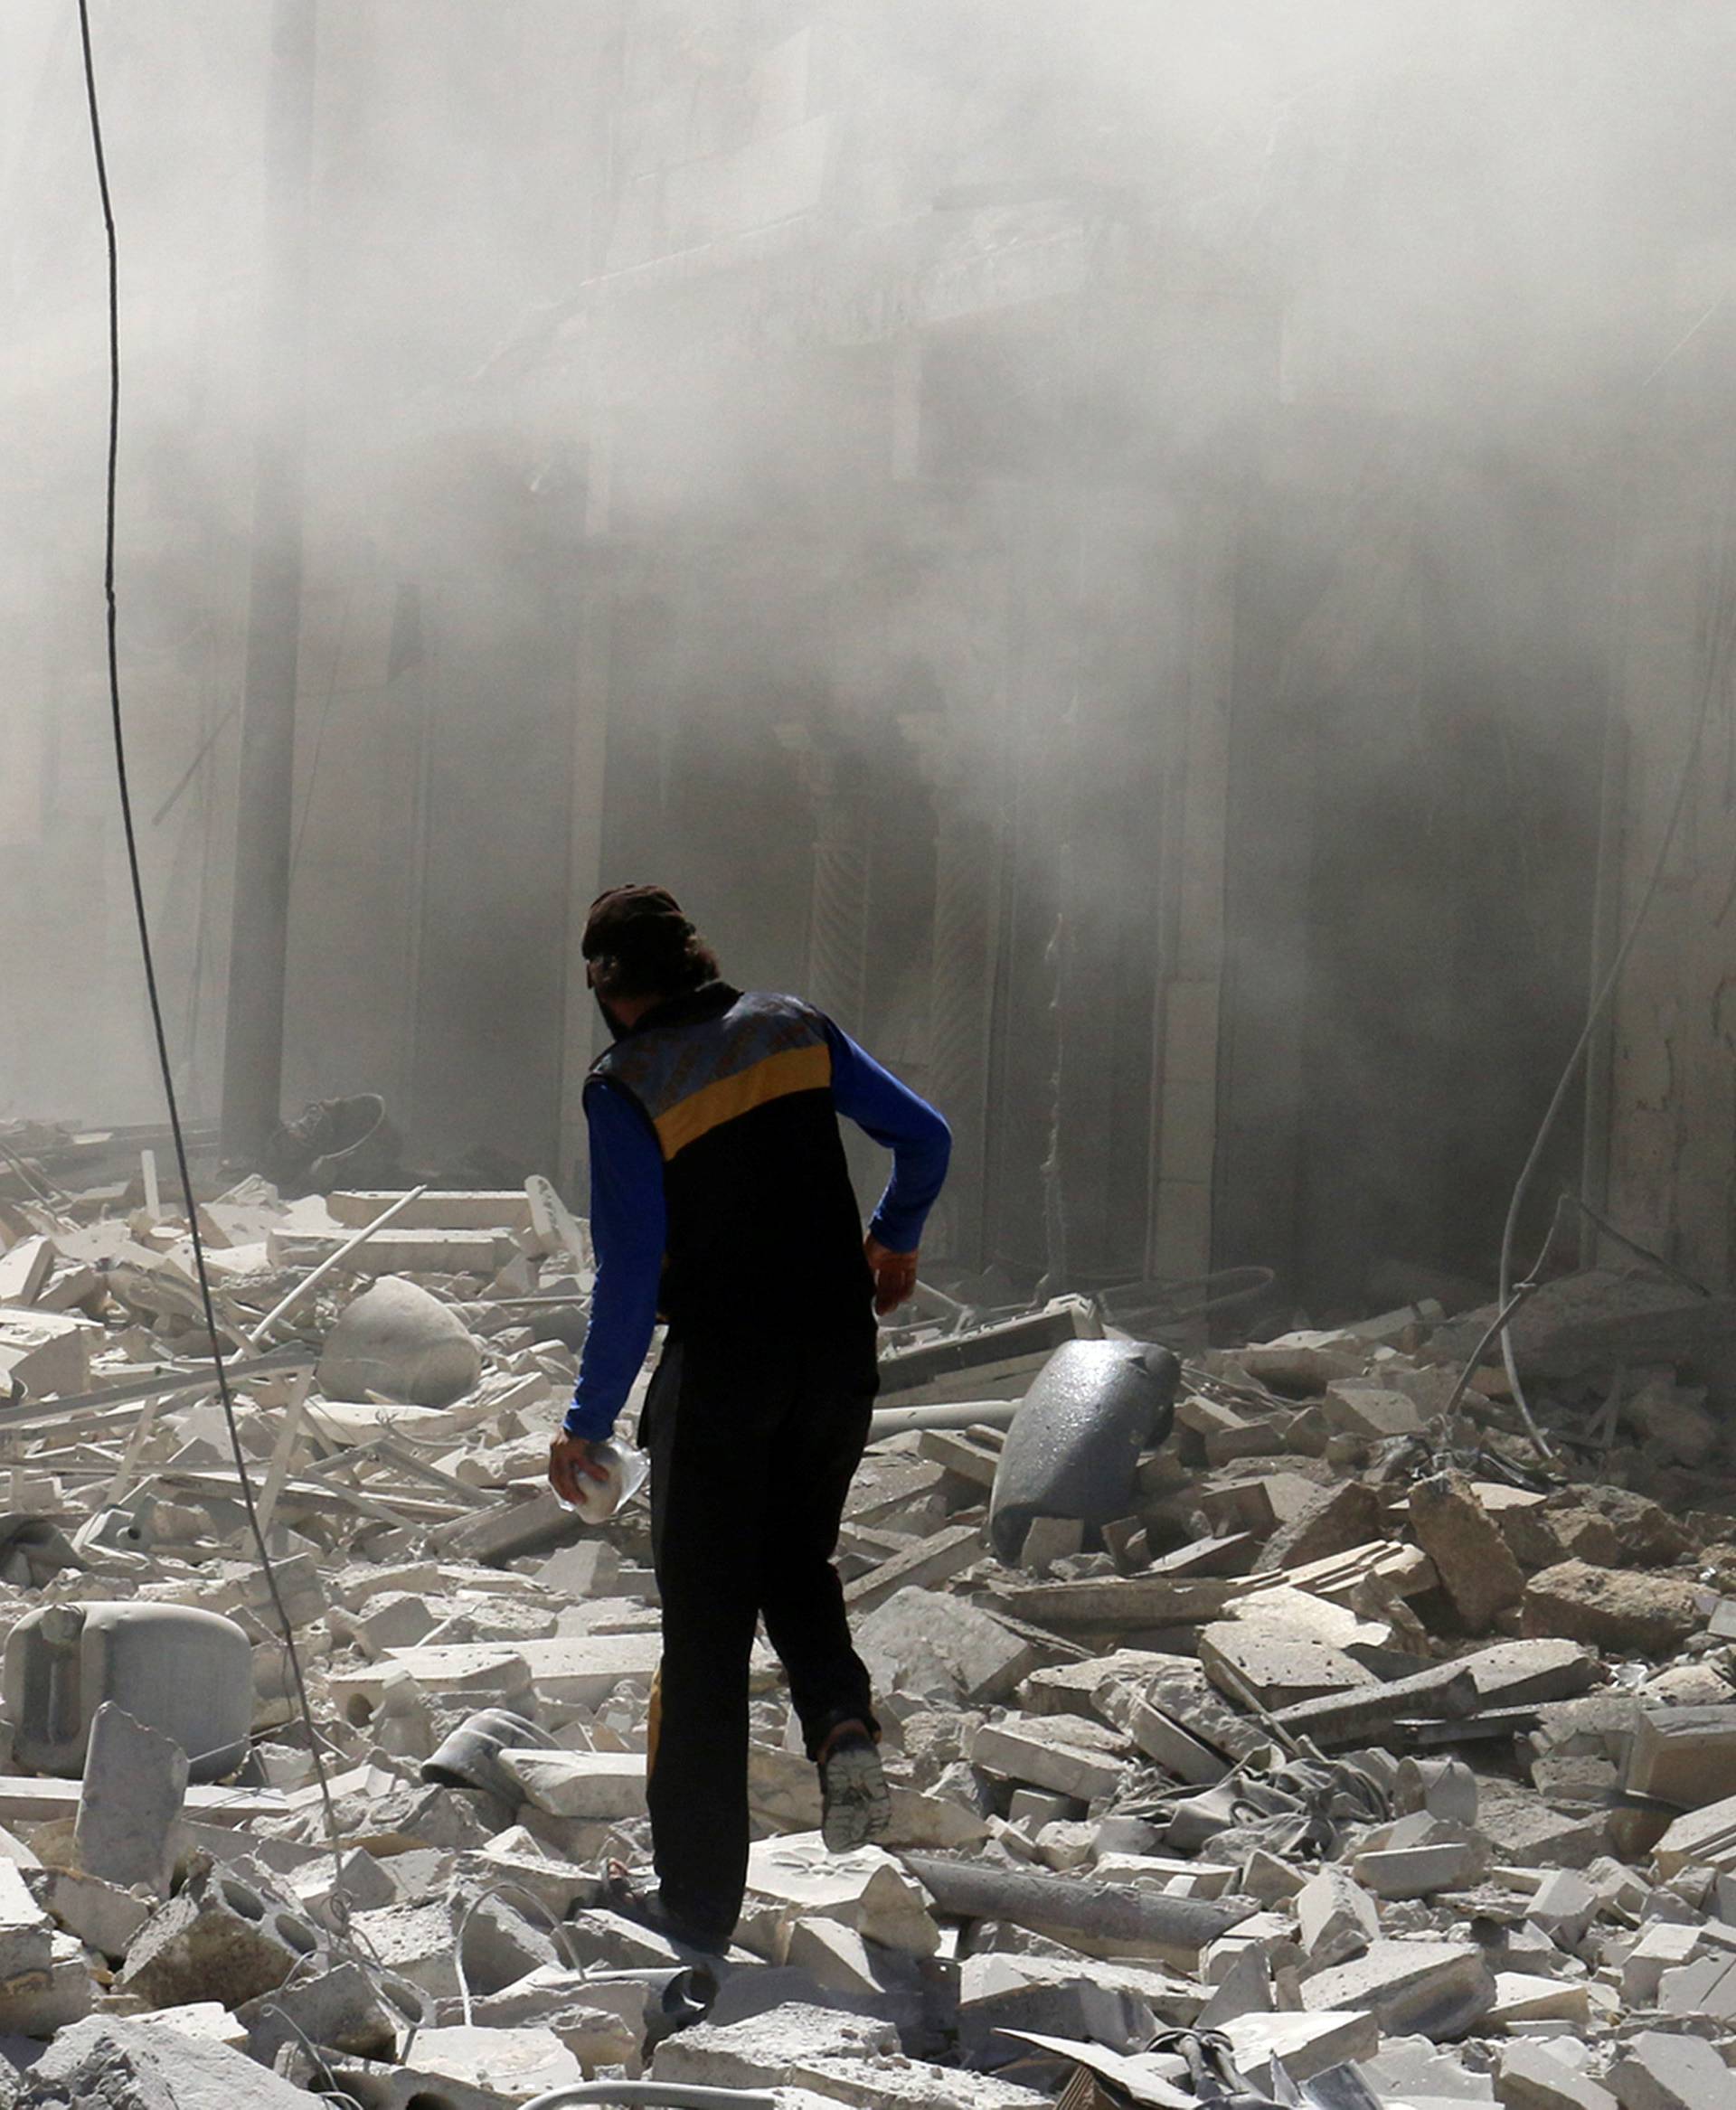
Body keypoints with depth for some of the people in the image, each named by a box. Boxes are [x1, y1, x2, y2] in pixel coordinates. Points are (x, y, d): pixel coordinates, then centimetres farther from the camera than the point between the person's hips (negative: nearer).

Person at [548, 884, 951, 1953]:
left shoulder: (626, 1087, -11)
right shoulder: (795, 1029, 3)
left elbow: (631, 1273, -14)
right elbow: (925, 1135, 6)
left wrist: (590, 1422, -5)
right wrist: (896, 1238, 25)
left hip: (720, 1371, -4)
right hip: (841, 1355, 4)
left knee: (706, 1624, 5)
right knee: (798, 1561, 27)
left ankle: (699, 1896, 10)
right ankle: (845, 1725, -2)